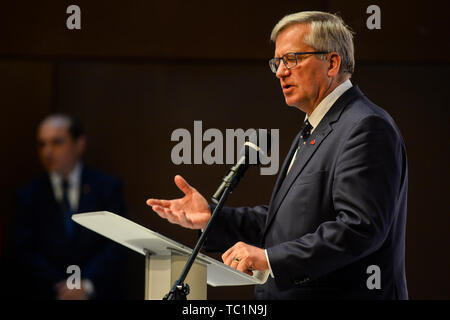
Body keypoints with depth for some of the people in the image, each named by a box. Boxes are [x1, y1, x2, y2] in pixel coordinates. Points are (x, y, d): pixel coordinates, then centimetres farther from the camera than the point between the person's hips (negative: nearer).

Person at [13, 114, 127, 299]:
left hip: (96, 291, -1)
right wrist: (59, 287, -9)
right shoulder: (28, 196, 11)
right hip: (45, 294, 1)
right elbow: (24, 252, 3)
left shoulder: (107, 187, 8)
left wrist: (86, 285, -11)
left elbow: (116, 246, 2)